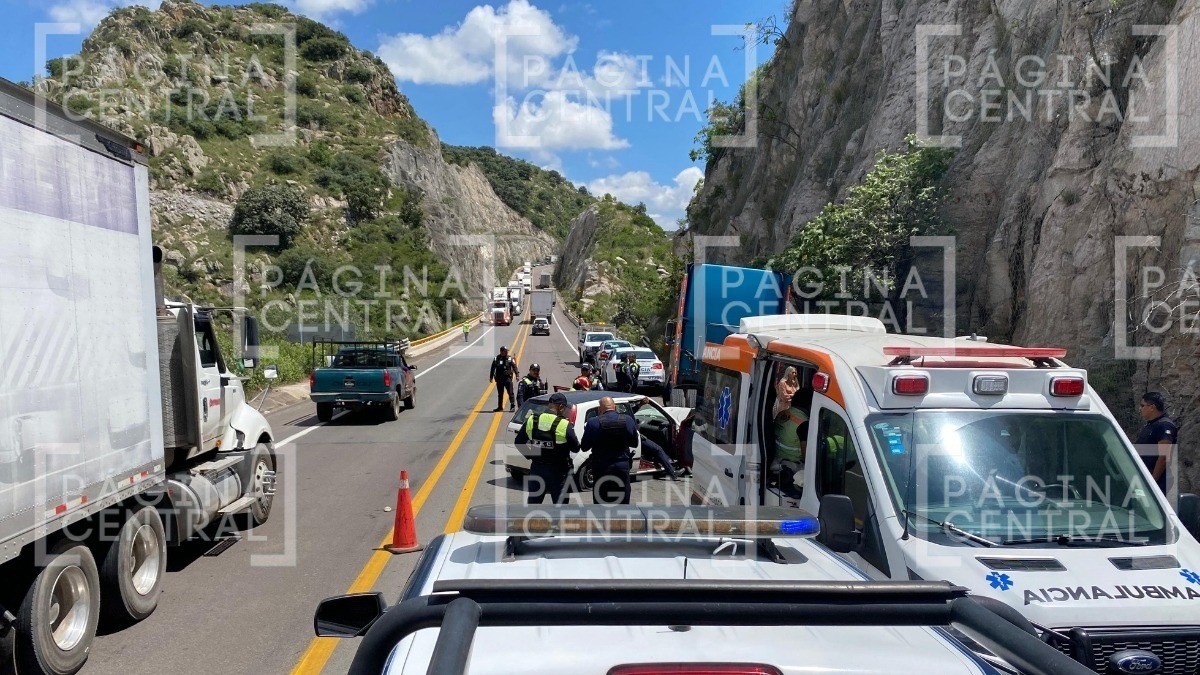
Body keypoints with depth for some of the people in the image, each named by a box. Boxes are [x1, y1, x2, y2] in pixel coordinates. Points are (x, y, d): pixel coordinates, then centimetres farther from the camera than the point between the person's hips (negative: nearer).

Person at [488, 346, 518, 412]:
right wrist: (491, 377, 6)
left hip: (508, 378, -2)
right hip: (499, 379, 2)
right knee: (500, 394, 10)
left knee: (510, 392, -8)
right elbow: (493, 369, 8)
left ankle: (512, 406, -4)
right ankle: (500, 407, 18)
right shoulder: (496, 359, 4)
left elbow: (514, 367, 0)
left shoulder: (510, 359, 3)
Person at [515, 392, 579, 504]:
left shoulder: (531, 420, -4)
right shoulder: (564, 425, -17)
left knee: (532, 503, 17)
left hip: (536, 469, 4)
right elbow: (576, 448, -9)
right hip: (558, 473, -4)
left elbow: (518, 442, 4)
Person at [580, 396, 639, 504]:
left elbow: (584, 447, -4)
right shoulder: (628, 420, -2)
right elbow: (634, 443, 9)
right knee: (623, 502, 12)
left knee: (601, 501, 8)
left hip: (601, 468, -2)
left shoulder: (593, 422, -11)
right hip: (622, 467, 2)